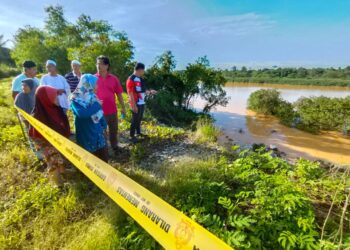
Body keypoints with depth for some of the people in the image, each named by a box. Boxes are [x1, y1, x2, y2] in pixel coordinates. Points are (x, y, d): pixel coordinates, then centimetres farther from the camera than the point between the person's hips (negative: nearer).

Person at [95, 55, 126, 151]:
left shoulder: (114, 78, 0)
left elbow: (119, 94, 4)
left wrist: (123, 107, 6)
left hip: (112, 110, 2)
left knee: (113, 130, 18)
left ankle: (114, 147, 38)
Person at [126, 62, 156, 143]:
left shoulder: (140, 79, 12)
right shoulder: (131, 79, -16)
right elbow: (130, 93, -19)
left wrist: (150, 92, 14)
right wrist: (134, 105, -21)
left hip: (142, 103, 8)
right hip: (136, 104, -8)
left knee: (139, 119, 18)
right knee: (135, 120, 0)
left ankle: (138, 132, 33)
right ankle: (132, 136, 12)